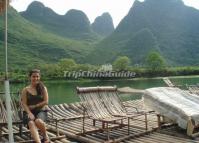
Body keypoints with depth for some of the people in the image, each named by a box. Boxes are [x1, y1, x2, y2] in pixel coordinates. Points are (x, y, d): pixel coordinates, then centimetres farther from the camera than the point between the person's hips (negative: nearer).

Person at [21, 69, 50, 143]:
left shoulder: (43, 88, 6)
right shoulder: (26, 90, 5)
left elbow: (46, 102, 0)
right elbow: (24, 104, -1)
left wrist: (34, 106, -6)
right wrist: (29, 113, -17)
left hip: (41, 111, 0)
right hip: (30, 112, 1)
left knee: (38, 121, -34)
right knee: (31, 123, -33)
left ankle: (45, 137, -7)